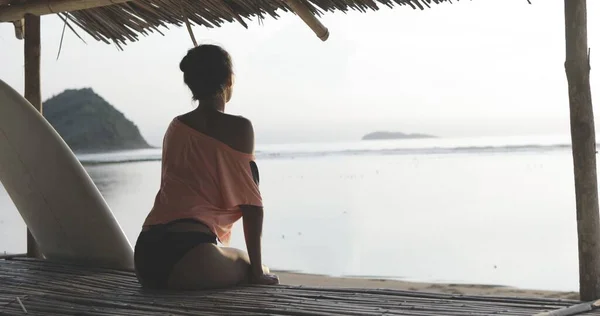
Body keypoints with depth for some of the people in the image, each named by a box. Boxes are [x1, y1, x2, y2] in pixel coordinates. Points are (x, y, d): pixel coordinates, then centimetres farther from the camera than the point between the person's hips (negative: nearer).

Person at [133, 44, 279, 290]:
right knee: (260, 273, 16)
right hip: (187, 255, -7)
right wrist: (257, 272, 3)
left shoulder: (176, 127, 18)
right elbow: (251, 203, -3)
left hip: (146, 256, 7)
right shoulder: (238, 128, -1)